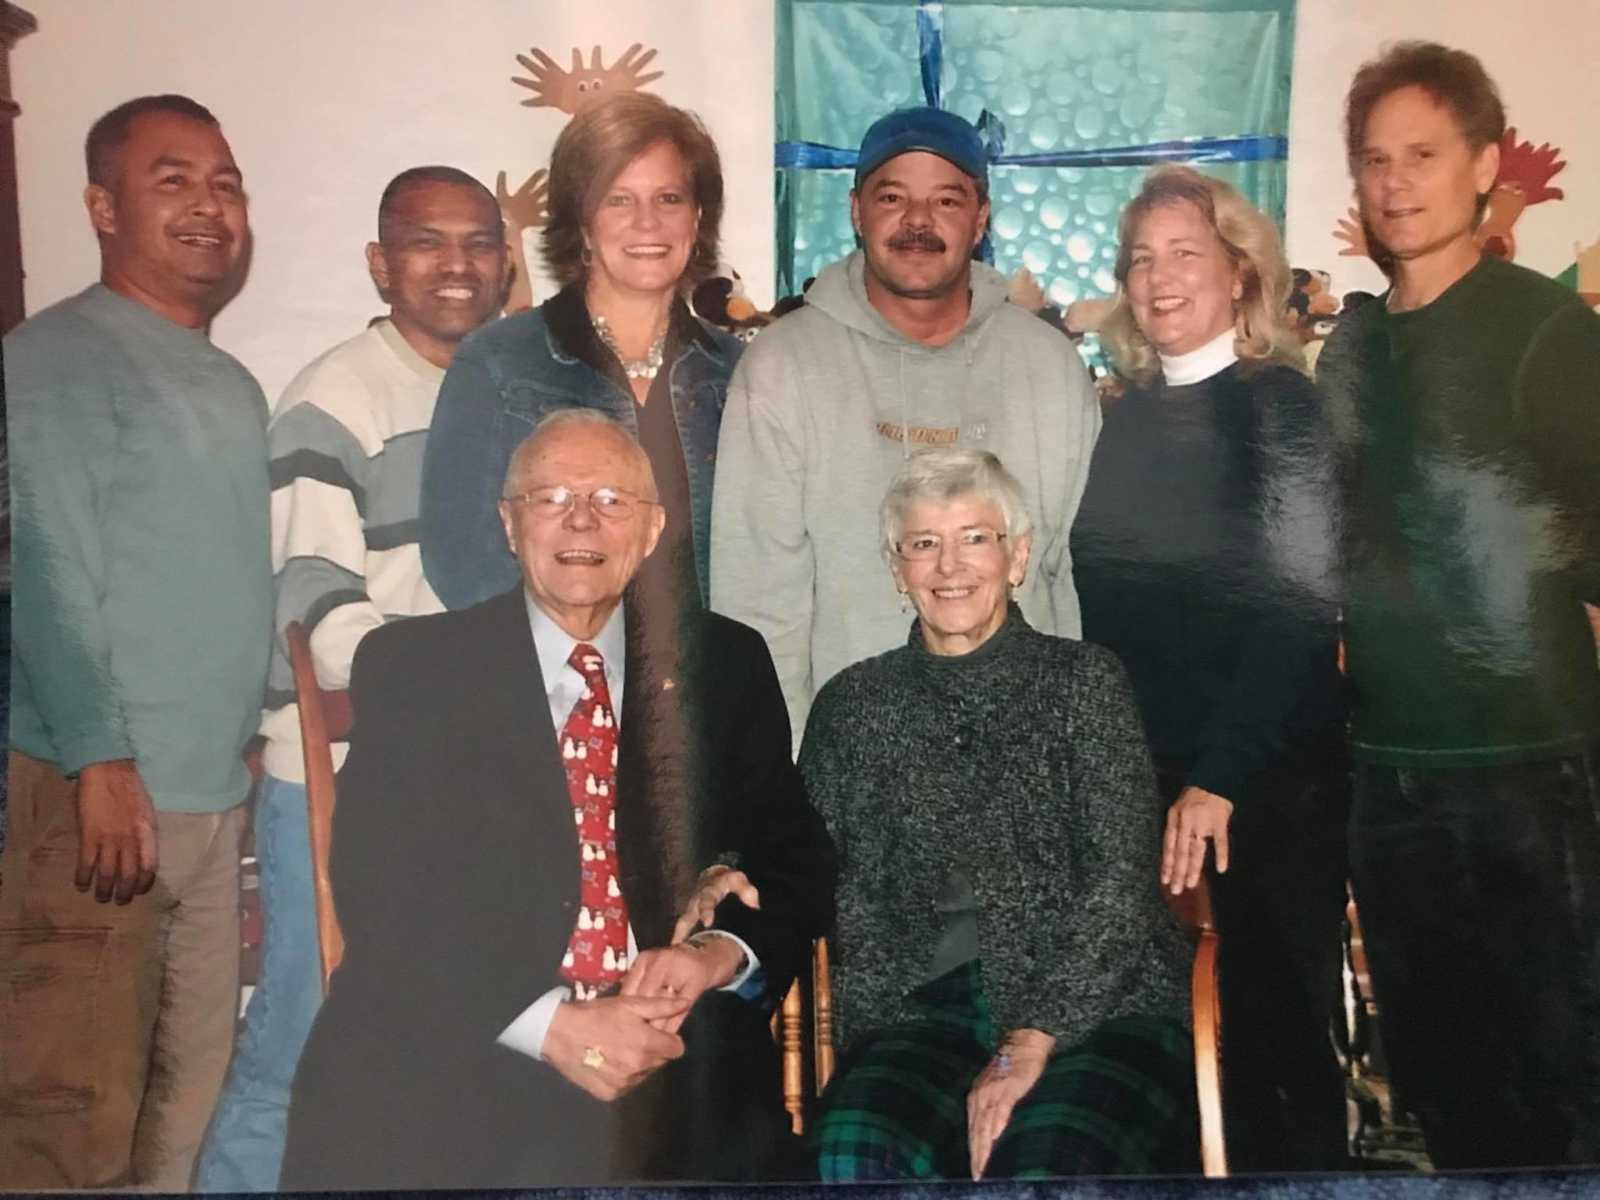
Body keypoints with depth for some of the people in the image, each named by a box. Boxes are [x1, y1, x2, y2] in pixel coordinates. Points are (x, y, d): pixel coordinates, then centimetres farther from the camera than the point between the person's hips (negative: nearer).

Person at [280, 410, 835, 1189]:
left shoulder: (725, 665, 8)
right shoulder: (408, 666, 3)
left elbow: (796, 863, 11)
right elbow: (378, 888, -4)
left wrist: (721, 953, -10)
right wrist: (550, 1025, -15)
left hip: (676, 1084, 1)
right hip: (450, 1078, 0)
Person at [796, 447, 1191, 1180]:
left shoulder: (1084, 679, 6)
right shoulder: (853, 704, 13)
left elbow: (1121, 878, -3)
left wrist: (1032, 1042, -12)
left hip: (1096, 1005, -1)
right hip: (925, 1011, 2)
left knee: (1045, 1165, -32)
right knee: (853, 1153, -30)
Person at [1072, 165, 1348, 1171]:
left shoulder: (1284, 407, -6)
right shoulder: (1125, 416, 9)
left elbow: (1302, 605, -14)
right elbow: (1098, 597, 10)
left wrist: (1222, 779, -20)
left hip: (1269, 780, -5)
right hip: (1139, 774, 5)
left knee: (1278, 1023, 5)